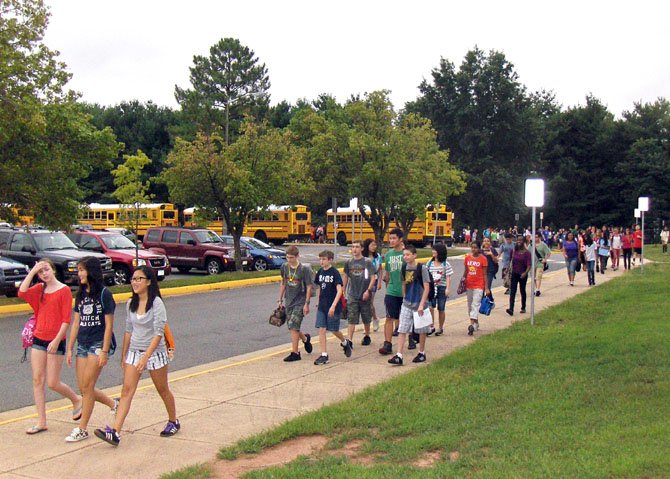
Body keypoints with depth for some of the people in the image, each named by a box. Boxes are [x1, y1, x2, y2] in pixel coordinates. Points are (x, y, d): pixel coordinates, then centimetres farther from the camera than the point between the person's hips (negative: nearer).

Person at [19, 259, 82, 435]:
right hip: (38, 339, 6)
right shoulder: (39, 289, 10)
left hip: (55, 342, -6)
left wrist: (57, 340, -17)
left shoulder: (64, 290, -7)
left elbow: (66, 319, -11)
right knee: (37, 380, 4)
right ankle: (41, 422, 10)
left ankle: (77, 400, 25)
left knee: (53, 383, -2)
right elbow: (22, 293, -10)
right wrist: (32, 271, -10)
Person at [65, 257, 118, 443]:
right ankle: (114, 404, 26)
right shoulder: (81, 294, 11)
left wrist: (104, 352, -14)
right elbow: (76, 323, 13)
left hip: (99, 344, -7)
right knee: (83, 388, 5)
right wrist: (70, 349, 9)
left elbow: (109, 325, -10)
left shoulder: (104, 294, -9)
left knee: (87, 386, -9)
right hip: (83, 344, 7)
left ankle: (82, 429, 0)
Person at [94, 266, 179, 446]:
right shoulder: (131, 304, 5)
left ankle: (173, 422, 32)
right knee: (127, 390, -5)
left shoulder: (156, 303, -15)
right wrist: (124, 355, 13)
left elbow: (158, 333, -19)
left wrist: (145, 357, -26)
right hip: (134, 352, 5)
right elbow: (128, 330, 13)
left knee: (163, 390, 11)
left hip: (155, 352, -5)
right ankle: (115, 433, -12)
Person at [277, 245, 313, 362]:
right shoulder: (284, 267, 1)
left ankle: (295, 353, -6)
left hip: (300, 302, -6)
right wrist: (280, 299, 14)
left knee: (293, 326, -13)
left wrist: (307, 304, -13)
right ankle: (305, 339, 39)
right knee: (291, 327, 11)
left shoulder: (304, 269, -13)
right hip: (289, 301, 6)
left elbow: (309, 287, -10)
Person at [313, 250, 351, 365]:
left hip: (334, 308, -5)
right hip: (322, 307, 5)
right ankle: (324, 355, 2)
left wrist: (333, 306, -28)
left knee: (333, 330, 5)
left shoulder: (335, 273, -13)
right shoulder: (320, 272, 6)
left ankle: (345, 343, 35)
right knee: (321, 330, -2)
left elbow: (339, 291, -19)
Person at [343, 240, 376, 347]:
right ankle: (350, 341, -6)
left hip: (365, 296, -1)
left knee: (366, 319, 13)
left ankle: (367, 336, 33)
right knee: (351, 319, -5)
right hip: (352, 296, 2)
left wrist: (368, 291, -17)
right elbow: (345, 277, 13)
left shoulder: (367, 262, -6)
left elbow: (373, 278, -7)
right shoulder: (349, 263, 3)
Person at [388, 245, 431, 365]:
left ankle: (422, 353, 26)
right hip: (406, 304, 5)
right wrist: (405, 298, 13)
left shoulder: (422, 268, -12)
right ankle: (399, 356, -5)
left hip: (419, 304, -4)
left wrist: (421, 304, -16)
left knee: (421, 330, 10)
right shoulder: (404, 268, 4)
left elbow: (426, 288, -12)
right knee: (402, 330, -4)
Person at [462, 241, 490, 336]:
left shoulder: (483, 259, -6)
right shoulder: (467, 258, 5)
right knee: (470, 305, 12)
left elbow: (484, 274, -4)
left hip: (479, 285, -5)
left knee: (475, 304, -14)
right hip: (469, 285, 5)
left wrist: (486, 288, -5)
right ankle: (476, 323, 27)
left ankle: (472, 325, -23)